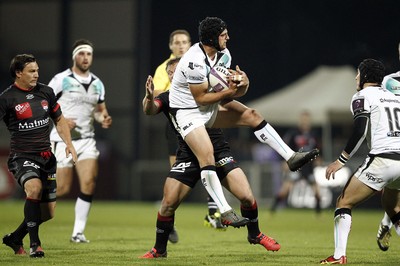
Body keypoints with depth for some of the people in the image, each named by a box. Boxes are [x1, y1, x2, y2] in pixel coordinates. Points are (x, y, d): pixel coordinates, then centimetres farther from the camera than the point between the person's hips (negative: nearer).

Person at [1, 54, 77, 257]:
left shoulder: (46, 92, 7)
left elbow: (59, 120, 19)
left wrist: (69, 144, 8)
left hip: (46, 157, 6)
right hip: (21, 156, -6)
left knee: (48, 212, 6)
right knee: (34, 187, -35)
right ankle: (34, 244, -26)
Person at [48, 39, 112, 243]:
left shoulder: (97, 84, 9)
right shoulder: (61, 80, -7)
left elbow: (100, 110, 21)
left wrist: (103, 119, -2)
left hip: (86, 140, 4)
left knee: (89, 183, -13)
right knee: (62, 189, -5)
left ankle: (78, 232, -4)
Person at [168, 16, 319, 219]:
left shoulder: (223, 54, -2)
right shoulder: (195, 62, -28)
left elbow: (230, 91, 2)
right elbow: (200, 98, -22)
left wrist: (242, 85, -20)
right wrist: (229, 92, -22)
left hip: (212, 107, 9)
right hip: (187, 112, -9)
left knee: (251, 116, 0)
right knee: (207, 155, -23)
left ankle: (291, 157, 4)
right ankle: (225, 212, -24)